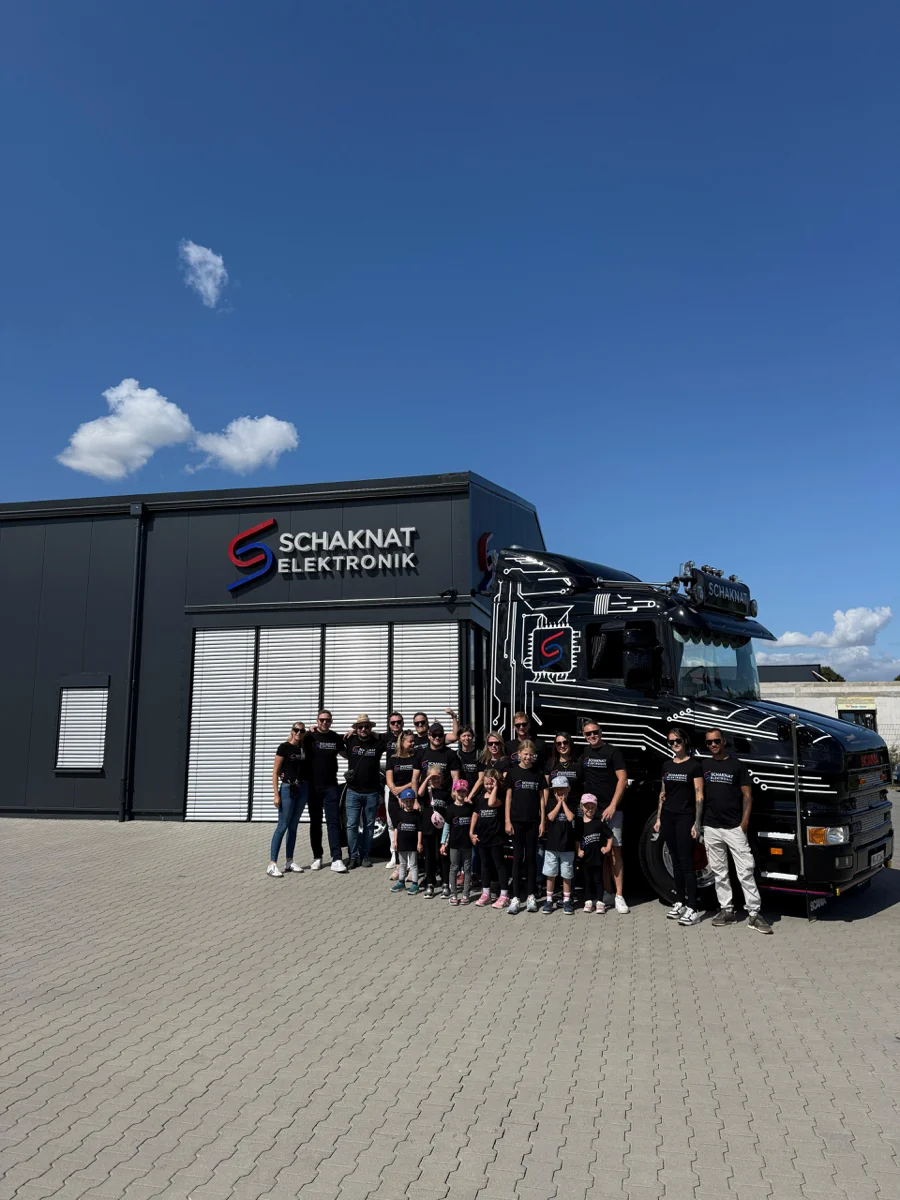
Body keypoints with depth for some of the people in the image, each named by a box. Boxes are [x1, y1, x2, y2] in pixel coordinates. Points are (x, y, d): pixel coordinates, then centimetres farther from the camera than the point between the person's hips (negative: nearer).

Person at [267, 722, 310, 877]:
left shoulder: (305, 747, 6)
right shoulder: (284, 747, -8)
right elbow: (275, 772, -9)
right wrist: (276, 794, -14)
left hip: (303, 789, 6)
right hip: (287, 788, -5)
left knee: (293, 826, 11)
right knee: (282, 826, -9)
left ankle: (289, 861, 17)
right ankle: (272, 864, -8)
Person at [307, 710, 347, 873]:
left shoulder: (336, 738, 6)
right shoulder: (310, 737, -1)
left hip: (331, 786, 1)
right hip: (313, 786, -1)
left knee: (334, 822, -5)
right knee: (315, 823, 9)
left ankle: (337, 859, -9)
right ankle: (317, 857, 20)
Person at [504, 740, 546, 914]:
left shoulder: (538, 774, 6)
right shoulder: (512, 772, 1)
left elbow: (542, 798, 7)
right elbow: (508, 797, 1)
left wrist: (543, 821, 1)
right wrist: (507, 821, -4)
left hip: (533, 821, 1)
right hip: (517, 820, -1)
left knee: (531, 857, 6)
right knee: (518, 857, 1)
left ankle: (531, 896, 13)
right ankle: (516, 897, 4)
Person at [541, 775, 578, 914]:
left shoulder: (572, 804, 1)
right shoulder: (550, 802, 3)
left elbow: (570, 817, -15)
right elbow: (551, 817, -12)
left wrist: (564, 802, -9)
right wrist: (559, 802, -9)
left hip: (567, 846, 0)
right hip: (551, 845, 1)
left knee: (567, 875, 7)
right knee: (550, 874, 6)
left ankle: (566, 900, 18)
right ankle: (549, 900, 16)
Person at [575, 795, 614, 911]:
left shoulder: (600, 821, -6)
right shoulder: (578, 822, 0)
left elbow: (610, 836, 0)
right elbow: (576, 839, 8)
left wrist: (608, 848, -7)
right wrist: (578, 850, -2)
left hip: (598, 856, -2)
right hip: (585, 857, 2)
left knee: (598, 879, 6)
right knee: (587, 879, 12)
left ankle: (600, 901, 12)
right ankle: (588, 901, 19)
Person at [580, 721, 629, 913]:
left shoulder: (613, 752, -4)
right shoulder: (584, 753, 11)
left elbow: (622, 780, -9)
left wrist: (612, 806, -16)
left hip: (611, 810, -5)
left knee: (615, 851, -6)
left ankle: (619, 896, -4)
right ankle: (607, 893, 14)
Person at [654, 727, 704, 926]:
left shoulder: (694, 765, -5)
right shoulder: (667, 766, 12)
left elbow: (699, 796, -8)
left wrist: (697, 822, -12)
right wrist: (658, 818, 13)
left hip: (685, 817, -5)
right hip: (668, 817, 5)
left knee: (686, 862, -7)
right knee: (676, 861, 9)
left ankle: (692, 909, -5)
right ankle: (680, 903, 16)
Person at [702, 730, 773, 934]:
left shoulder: (737, 765, 1)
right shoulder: (704, 767, 11)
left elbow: (747, 795, 0)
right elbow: (700, 795, 15)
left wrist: (745, 821, -9)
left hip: (734, 827, -4)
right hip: (711, 827, 4)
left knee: (745, 871, -5)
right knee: (719, 871, 8)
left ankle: (754, 913, -2)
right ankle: (726, 909, 16)